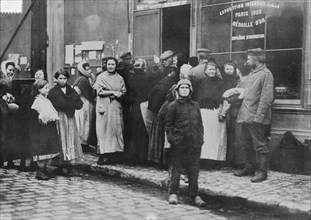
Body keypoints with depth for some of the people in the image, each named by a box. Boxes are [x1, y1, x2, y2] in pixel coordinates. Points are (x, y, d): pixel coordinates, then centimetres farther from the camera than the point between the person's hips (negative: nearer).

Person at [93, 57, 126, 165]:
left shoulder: (119, 78, 13)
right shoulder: (101, 77, 3)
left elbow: (123, 91, 10)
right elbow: (99, 91, -6)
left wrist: (119, 94, -12)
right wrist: (113, 92, -11)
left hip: (116, 106, 3)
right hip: (104, 106, -3)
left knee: (115, 129, -3)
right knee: (103, 130, -6)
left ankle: (111, 153, 1)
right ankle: (103, 155, -6)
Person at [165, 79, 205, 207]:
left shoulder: (195, 105, 13)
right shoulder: (173, 105, 3)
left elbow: (200, 123, 15)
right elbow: (168, 124, 3)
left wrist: (200, 138, 7)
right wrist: (171, 138, -6)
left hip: (194, 142, 3)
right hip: (179, 142, -3)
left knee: (194, 169, 6)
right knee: (176, 168, 2)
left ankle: (195, 195, 14)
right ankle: (173, 194, 11)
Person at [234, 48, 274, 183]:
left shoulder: (266, 74, -11)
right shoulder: (251, 73, 16)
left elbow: (267, 98, -17)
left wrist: (258, 116, -21)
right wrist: (242, 113, 13)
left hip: (256, 118, -9)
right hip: (246, 116, 9)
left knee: (260, 145, -1)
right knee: (247, 144, 15)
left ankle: (262, 172, 7)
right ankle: (249, 168, 27)